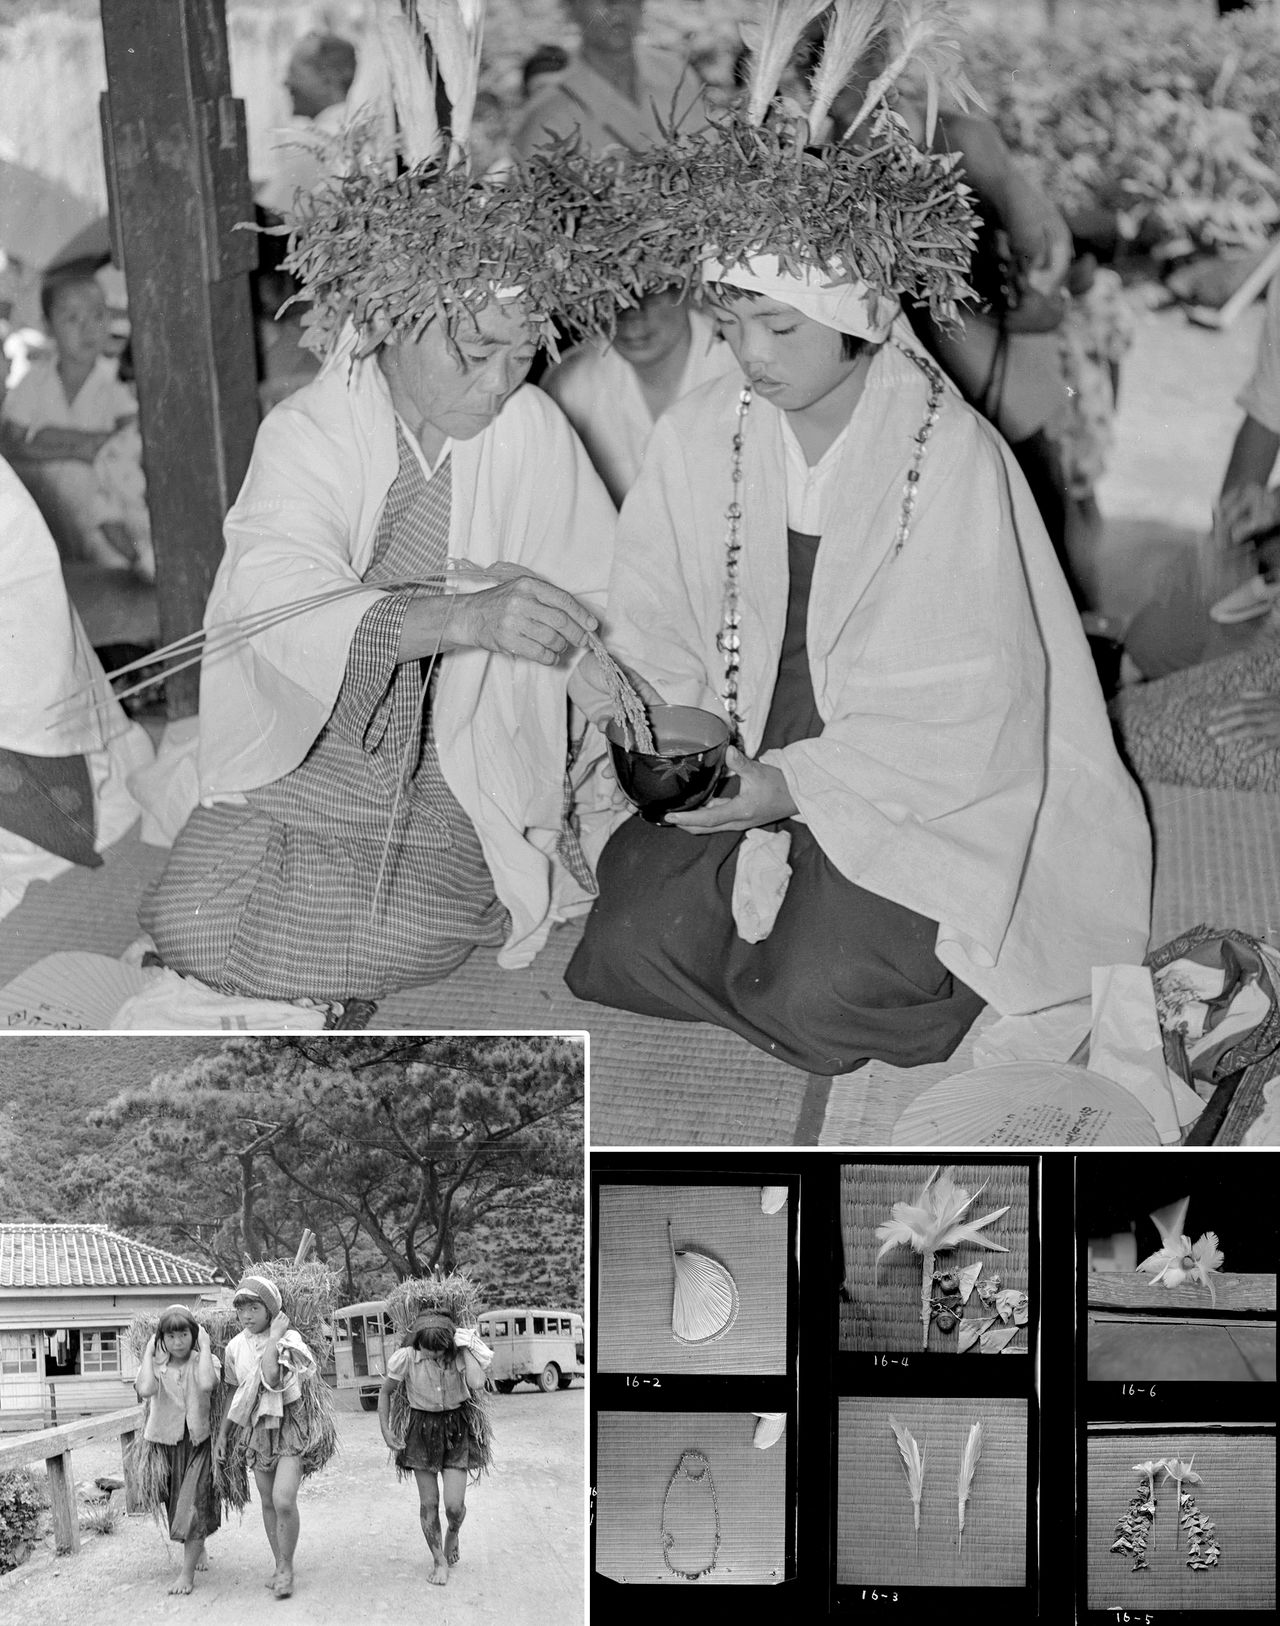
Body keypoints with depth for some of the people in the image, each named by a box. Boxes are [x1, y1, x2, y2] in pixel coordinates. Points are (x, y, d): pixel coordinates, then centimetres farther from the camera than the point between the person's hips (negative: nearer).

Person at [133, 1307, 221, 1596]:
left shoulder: (205, 1361, -5)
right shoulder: (155, 1365, -2)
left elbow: (207, 1384, -30)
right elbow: (145, 1390, -25)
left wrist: (204, 1346, -20)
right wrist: (148, 1353, -15)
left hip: (199, 1441, -3)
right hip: (167, 1441, 3)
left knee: (194, 1505, -11)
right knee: (176, 1504, 15)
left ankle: (187, 1573, -6)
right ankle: (198, 1550, 42)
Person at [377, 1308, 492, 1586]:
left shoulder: (460, 1354, -13)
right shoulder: (406, 1358, -13)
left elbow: (477, 1384, -30)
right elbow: (385, 1392, 2)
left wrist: (466, 1348, -24)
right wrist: (385, 1430, -2)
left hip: (456, 1429, 0)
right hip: (422, 1428, 0)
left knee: (454, 1504, -5)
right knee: (428, 1503, 2)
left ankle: (452, 1535, 29)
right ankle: (439, 1560, 19)